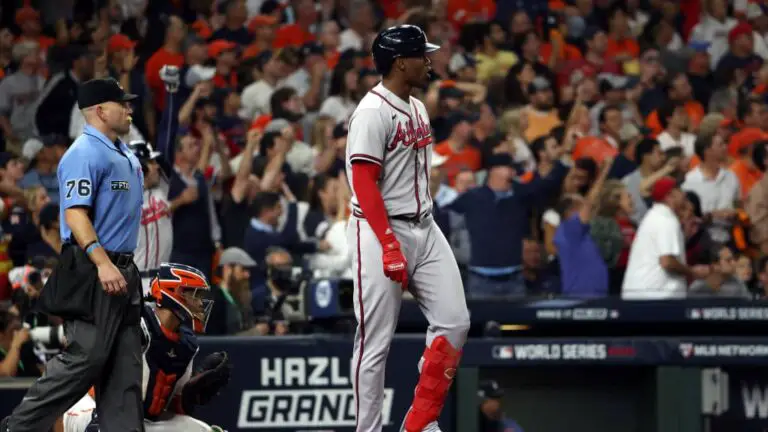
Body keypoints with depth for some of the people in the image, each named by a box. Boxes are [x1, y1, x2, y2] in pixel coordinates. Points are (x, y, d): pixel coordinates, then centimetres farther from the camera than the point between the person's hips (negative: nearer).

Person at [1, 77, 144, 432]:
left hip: (122, 272, 10)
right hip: (91, 270, -10)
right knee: (86, 356, -12)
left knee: (125, 363, 6)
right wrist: (102, 263, -31)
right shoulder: (85, 154, -13)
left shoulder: (126, 156, 17)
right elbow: (75, 214, -22)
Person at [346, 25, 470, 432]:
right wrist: (390, 244, -24)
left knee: (454, 321, 0)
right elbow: (364, 184, -18)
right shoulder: (372, 112, -13)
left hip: (424, 228, 9)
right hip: (381, 232, -8)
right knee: (375, 341, -5)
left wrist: (425, 231, 19)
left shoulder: (417, 108, 15)